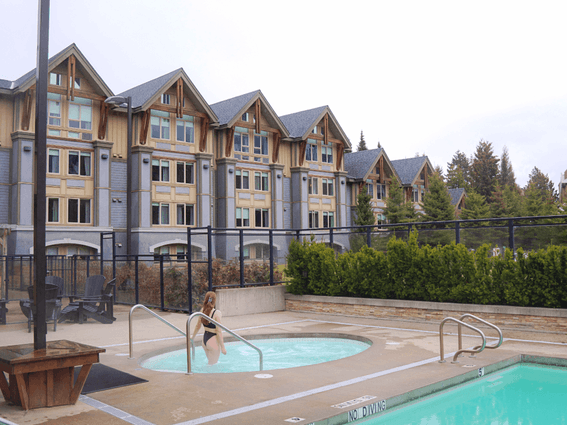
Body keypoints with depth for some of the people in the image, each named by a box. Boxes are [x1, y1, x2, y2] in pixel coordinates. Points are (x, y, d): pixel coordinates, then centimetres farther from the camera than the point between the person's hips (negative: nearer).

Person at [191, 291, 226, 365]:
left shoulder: (202, 310, 1)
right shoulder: (217, 313, -19)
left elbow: (198, 326, 12)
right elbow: (218, 331, -19)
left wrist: (193, 337, 27)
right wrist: (222, 347, -13)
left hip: (204, 339, 7)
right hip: (213, 341, -7)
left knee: (210, 362, 24)